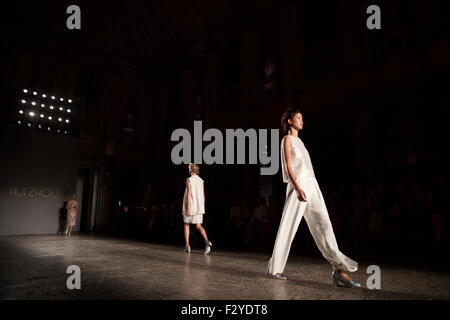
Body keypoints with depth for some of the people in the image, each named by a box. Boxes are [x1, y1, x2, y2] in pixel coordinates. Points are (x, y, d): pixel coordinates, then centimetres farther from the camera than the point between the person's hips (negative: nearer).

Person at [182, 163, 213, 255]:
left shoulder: (189, 180, -8)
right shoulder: (201, 180, 8)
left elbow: (189, 194, -15)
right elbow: (203, 196, 10)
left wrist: (188, 208, -16)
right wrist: (202, 207, 19)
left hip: (190, 206, -4)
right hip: (199, 207, 4)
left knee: (186, 225, 14)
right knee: (199, 226, 4)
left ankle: (187, 246, 14)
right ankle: (207, 242, -20)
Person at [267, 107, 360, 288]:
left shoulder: (298, 140, 26)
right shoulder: (287, 139, 1)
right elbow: (289, 166, -10)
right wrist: (297, 187, -21)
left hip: (311, 184, 8)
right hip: (299, 185, -8)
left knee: (323, 224, -3)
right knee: (288, 226, -4)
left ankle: (338, 270, -6)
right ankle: (275, 267, 9)